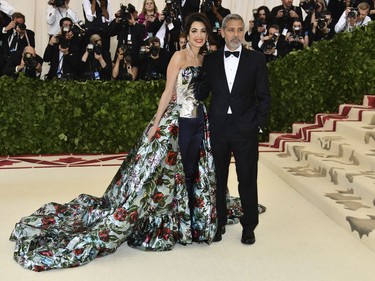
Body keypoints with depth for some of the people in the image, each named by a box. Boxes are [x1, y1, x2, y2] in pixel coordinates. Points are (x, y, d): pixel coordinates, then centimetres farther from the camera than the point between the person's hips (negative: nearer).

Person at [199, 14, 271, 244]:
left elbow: (264, 96, 2)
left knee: (247, 180, 5)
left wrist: (259, 125, -4)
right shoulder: (210, 60, 7)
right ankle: (219, 223, 25)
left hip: (246, 129, -2)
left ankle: (249, 226, 20)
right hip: (218, 128, 2)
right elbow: (203, 93, 8)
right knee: (218, 179, 10)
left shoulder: (256, 59, 2)